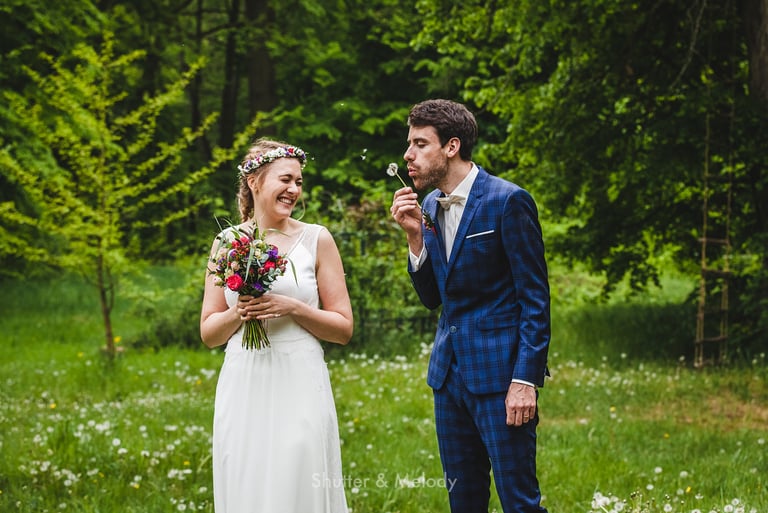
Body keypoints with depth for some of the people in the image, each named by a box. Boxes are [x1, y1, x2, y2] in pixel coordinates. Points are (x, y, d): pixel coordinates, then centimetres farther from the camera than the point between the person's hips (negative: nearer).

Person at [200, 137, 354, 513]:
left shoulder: (316, 239, 2)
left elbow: (344, 329, 2)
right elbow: (209, 334, 10)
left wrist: (293, 308, -12)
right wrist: (239, 313, -9)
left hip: (299, 385, -2)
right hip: (243, 386, 2)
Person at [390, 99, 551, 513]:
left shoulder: (508, 201, -11)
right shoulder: (429, 206, 11)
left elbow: (535, 299, -11)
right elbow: (432, 297, 12)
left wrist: (525, 380, -17)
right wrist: (414, 235, -3)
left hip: (500, 371, -7)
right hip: (449, 370, 7)